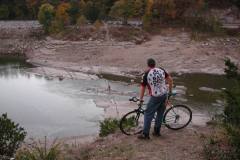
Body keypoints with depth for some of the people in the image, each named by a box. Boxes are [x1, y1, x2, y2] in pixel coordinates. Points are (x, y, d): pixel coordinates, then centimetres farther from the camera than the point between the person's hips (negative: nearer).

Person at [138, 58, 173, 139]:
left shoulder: (146, 74, -9)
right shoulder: (161, 70, 3)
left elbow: (143, 87, -5)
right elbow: (170, 79, 7)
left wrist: (141, 99, 6)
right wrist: (170, 90, 20)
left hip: (155, 97, -5)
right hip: (164, 94, 5)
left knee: (148, 114, 3)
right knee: (160, 114, 18)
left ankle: (145, 134, 4)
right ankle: (157, 131, 25)